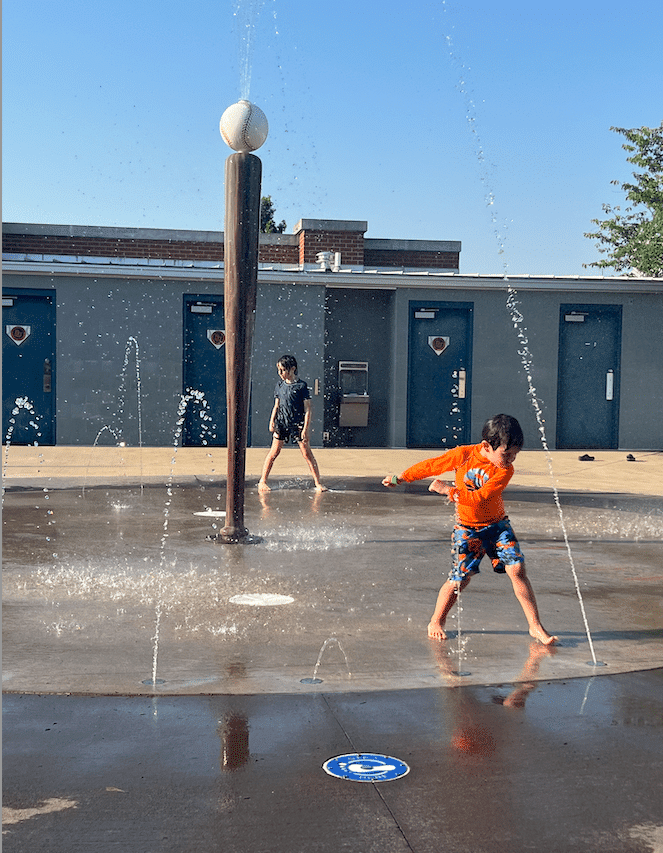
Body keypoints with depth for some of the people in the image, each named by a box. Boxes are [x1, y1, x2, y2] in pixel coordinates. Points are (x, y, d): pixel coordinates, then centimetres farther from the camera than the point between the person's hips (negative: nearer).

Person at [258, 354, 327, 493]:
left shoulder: (301, 386, -7)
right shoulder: (280, 384, 7)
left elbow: (307, 409, -7)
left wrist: (305, 429, -12)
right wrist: (272, 421, 4)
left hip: (297, 424, -3)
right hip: (281, 423, 3)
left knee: (307, 453, -3)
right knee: (274, 451, 0)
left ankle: (318, 483, 3)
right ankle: (262, 482, 6)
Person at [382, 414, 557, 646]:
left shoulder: (505, 470, -17)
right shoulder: (463, 455, -14)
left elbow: (479, 498, -24)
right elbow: (431, 466, -1)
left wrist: (449, 490, -25)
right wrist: (400, 478, 5)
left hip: (497, 524, 1)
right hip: (467, 528, -1)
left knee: (517, 569, -11)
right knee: (460, 578, -4)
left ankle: (535, 626, -2)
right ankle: (436, 622, 16)